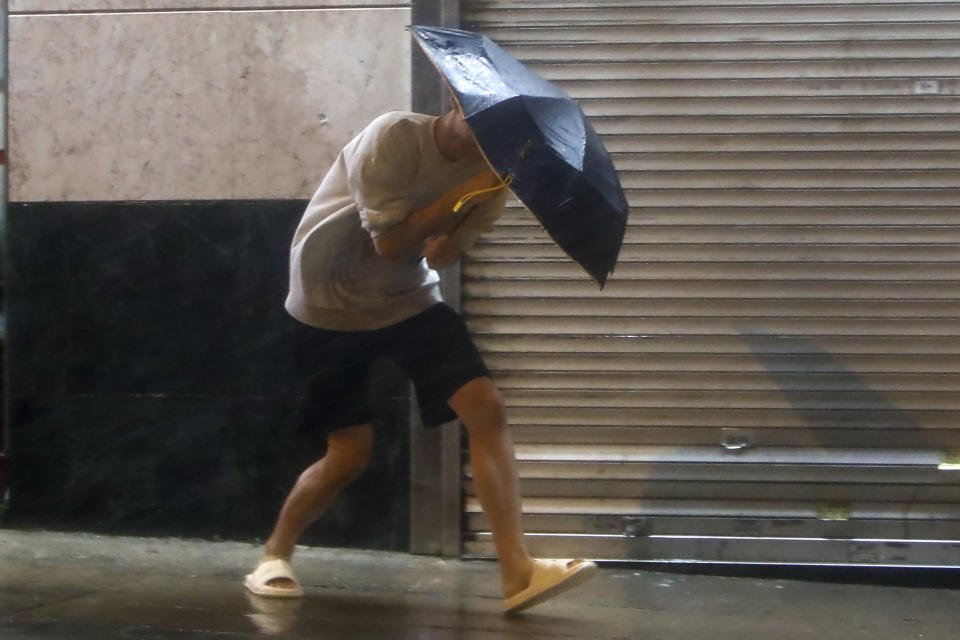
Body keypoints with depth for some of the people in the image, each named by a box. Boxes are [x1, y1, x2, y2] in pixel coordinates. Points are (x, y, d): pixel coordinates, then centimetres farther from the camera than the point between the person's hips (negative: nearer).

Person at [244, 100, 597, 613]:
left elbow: (441, 254, -16)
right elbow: (389, 242, -25)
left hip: (409, 301, 5)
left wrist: (487, 194, -32)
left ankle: (517, 572, -15)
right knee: (350, 453, -6)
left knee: (486, 407, -14)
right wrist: (467, 191, -29)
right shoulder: (392, 138, -23)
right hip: (331, 307, -5)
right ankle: (274, 556, 22)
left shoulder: (489, 167, -7)